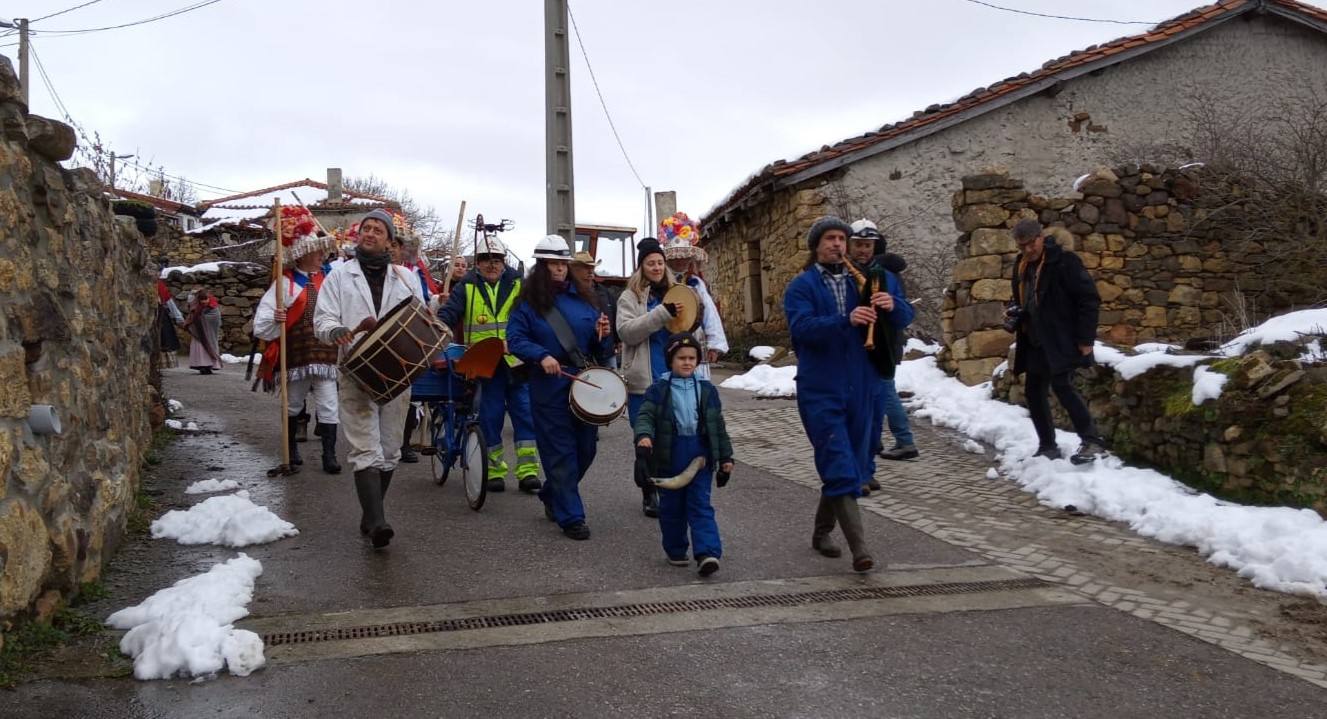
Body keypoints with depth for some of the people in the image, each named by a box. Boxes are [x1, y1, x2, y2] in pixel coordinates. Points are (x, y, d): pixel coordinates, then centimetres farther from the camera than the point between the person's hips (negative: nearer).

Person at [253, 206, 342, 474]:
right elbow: (261, 323, -11)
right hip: (296, 354, -3)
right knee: (292, 406, 15)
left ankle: (329, 456, 1)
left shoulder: (328, 279, 6)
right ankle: (291, 449, 32)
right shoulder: (285, 283, -7)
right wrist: (275, 320, -30)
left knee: (328, 407, -3)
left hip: (325, 354, 3)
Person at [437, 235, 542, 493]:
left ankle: (527, 471, 6)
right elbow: (448, 313, -2)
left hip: (517, 362, 1)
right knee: (490, 416, 5)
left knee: (524, 413, 1)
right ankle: (494, 471, 15)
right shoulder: (467, 287, 5)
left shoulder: (518, 284, 5)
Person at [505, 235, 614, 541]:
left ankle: (552, 495, 34)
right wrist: (541, 356, -23)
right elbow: (515, 339, -7)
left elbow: (599, 349, 15)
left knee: (586, 448, 12)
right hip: (550, 387, -5)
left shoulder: (582, 300, 11)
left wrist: (603, 336, -8)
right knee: (561, 454, -2)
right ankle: (570, 517, 6)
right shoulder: (528, 303, 0)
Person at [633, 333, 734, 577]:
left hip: (700, 456, 1)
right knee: (671, 507, 10)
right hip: (669, 456, 0)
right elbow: (645, 416, -10)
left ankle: (707, 553, -13)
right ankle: (675, 551, 24)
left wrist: (726, 457, 10)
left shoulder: (706, 390, 6)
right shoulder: (658, 390, -1)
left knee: (701, 506, -5)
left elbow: (718, 426, 10)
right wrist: (643, 435, -31)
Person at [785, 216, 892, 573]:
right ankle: (859, 549, -16)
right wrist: (846, 320, -33)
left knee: (850, 467, 13)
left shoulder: (859, 283, 14)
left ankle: (822, 532, 31)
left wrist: (890, 306, -12)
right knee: (840, 468, -12)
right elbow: (802, 327, -18)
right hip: (820, 390, -5)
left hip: (859, 388, 5)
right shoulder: (802, 286, 0)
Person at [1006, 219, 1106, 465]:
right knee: (1034, 391, 9)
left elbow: (1090, 300, -14)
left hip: (1063, 341, -8)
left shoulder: (1064, 262, -12)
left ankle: (1091, 439, -13)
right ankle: (1047, 446, 19)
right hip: (1035, 342, 8)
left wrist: (1085, 338, -17)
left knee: (1061, 384, -21)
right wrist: (1013, 317, 4)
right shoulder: (1022, 268, 12)